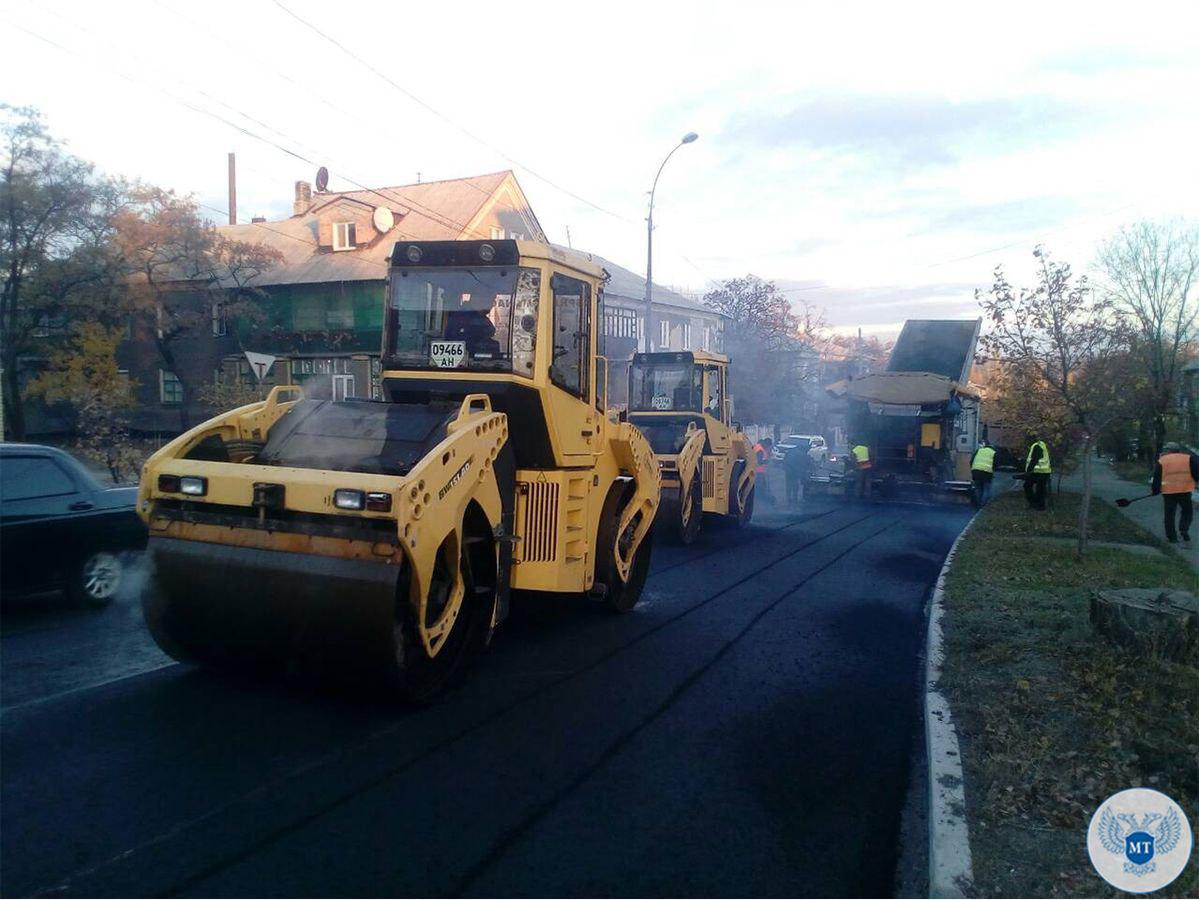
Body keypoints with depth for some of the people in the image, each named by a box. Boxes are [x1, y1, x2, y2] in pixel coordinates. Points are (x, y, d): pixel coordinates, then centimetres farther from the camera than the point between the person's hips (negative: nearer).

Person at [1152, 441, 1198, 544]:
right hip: (1185, 491, 0)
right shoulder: (1188, 458, 5)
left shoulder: (1161, 461, 4)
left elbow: (1156, 478, 4)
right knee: (1187, 512, 18)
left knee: (1169, 515, 9)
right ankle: (1184, 530, -2)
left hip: (1168, 492, 0)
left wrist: (1156, 491, 13)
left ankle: (1172, 537, 12)